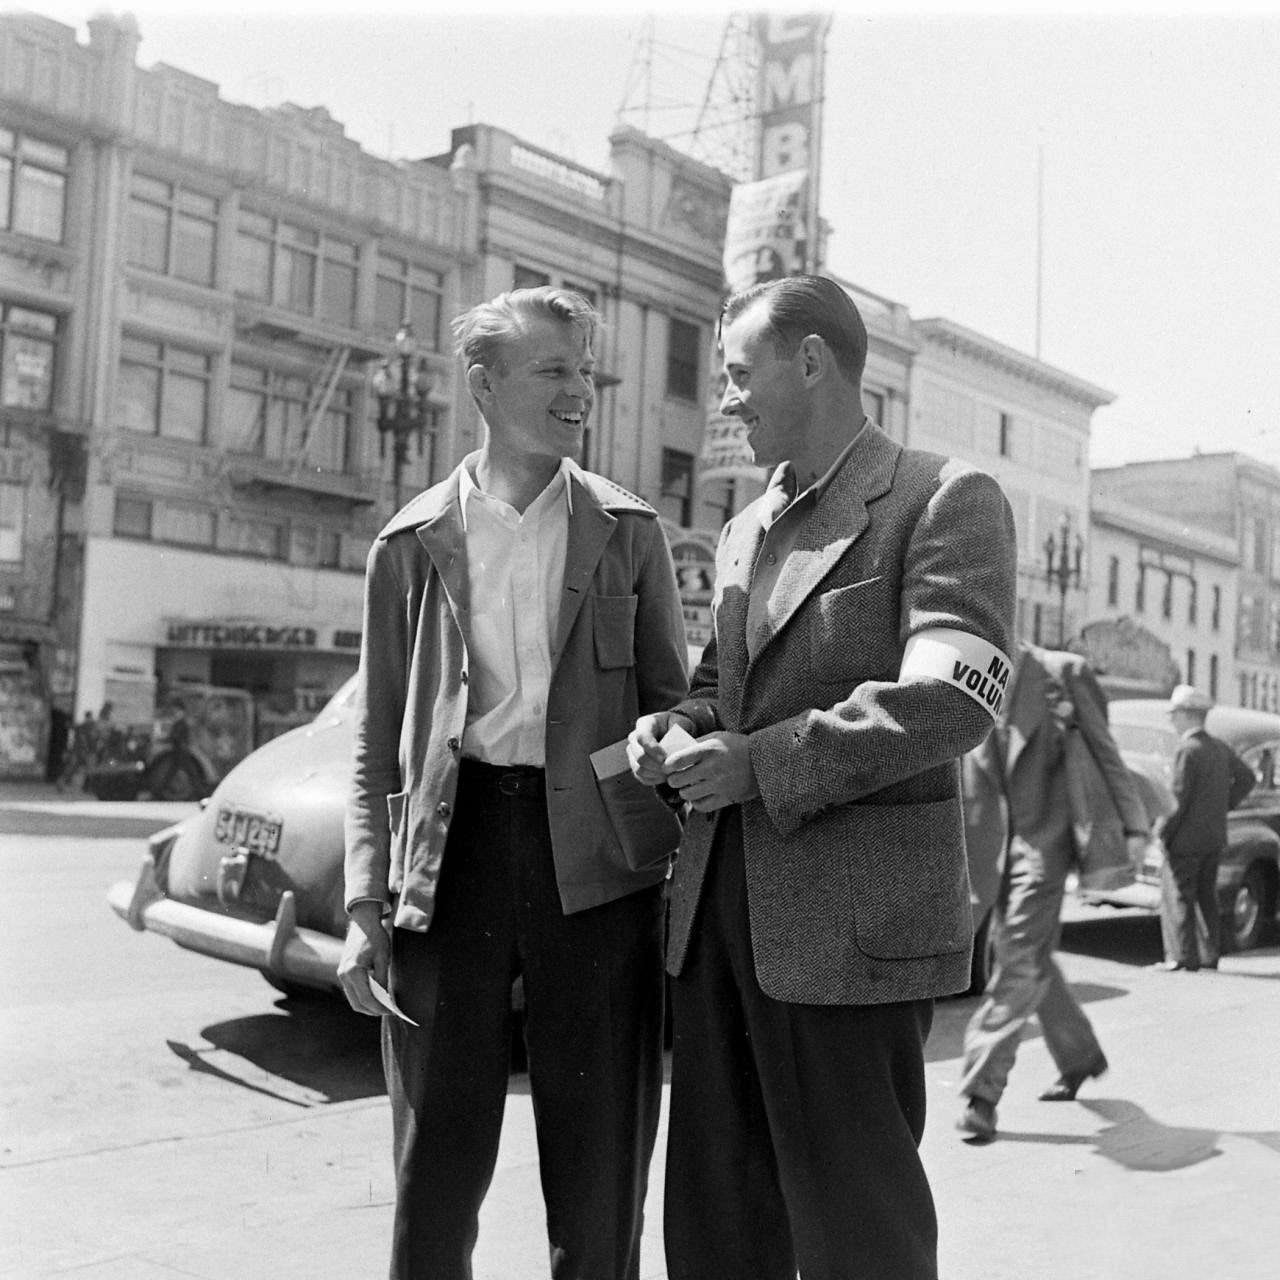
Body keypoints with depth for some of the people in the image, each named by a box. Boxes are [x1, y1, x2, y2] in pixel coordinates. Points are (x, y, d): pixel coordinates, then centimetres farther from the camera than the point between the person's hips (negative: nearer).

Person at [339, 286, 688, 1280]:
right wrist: (366, 903, -2)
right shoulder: (415, 544, 6)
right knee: (436, 1166, 9)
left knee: (599, 1170, 8)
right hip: (455, 845, 0)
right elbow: (378, 742, 7)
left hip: (597, 863, 0)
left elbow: (669, 705, 8)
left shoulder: (629, 534, 6)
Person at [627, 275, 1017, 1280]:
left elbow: (951, 701, -17)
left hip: (854, 924, -7)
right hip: (721, 905, 7)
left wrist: (757, 764, -17)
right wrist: (670, 734, 3)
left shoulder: (947, 500, -5)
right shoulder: (745, 532, 19)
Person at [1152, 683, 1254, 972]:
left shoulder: (1187, 750, -16)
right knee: (1206, 896, 14)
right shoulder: (1220, 747, 9)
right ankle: (1209, 955, 17)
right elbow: (1246, 778, 17)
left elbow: (1179, 797, -19)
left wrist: (1163, 832, -11)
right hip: (1215, 837, 8)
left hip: (1186, 838, -8)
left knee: (1177, 897, -2)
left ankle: (1182, 957, -3)